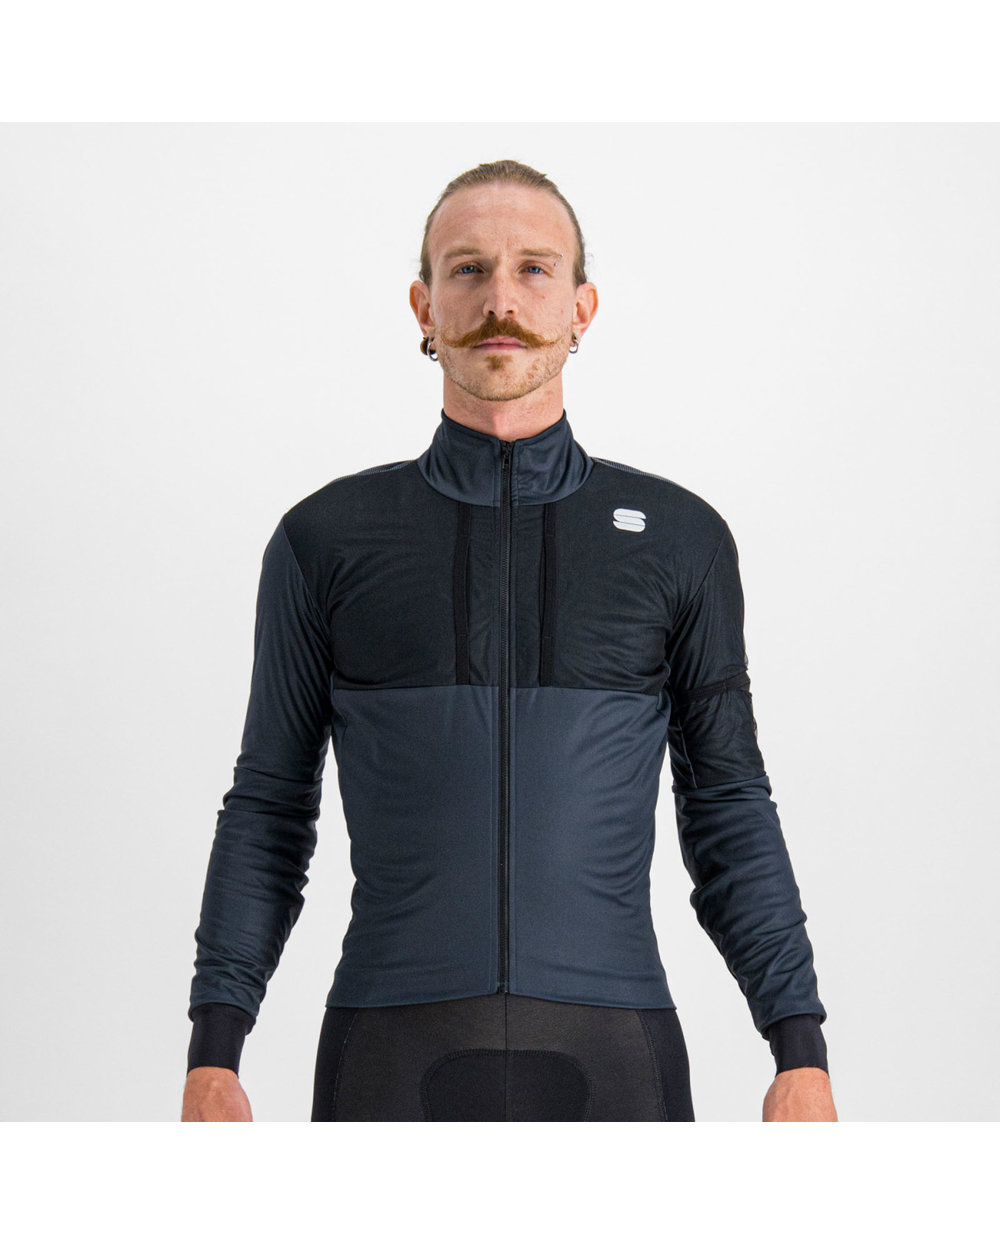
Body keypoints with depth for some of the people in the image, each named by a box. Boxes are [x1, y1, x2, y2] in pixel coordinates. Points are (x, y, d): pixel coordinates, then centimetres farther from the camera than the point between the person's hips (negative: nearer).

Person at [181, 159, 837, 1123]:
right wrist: (211, 1060, 0)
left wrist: (803, 1055, 1)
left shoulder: (680, 539, 8)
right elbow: (268, 812, 10)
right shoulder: (326, 539, 8)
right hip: (397, 1066, 0)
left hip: (610, 1068, 0)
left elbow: (729, 816, 10)